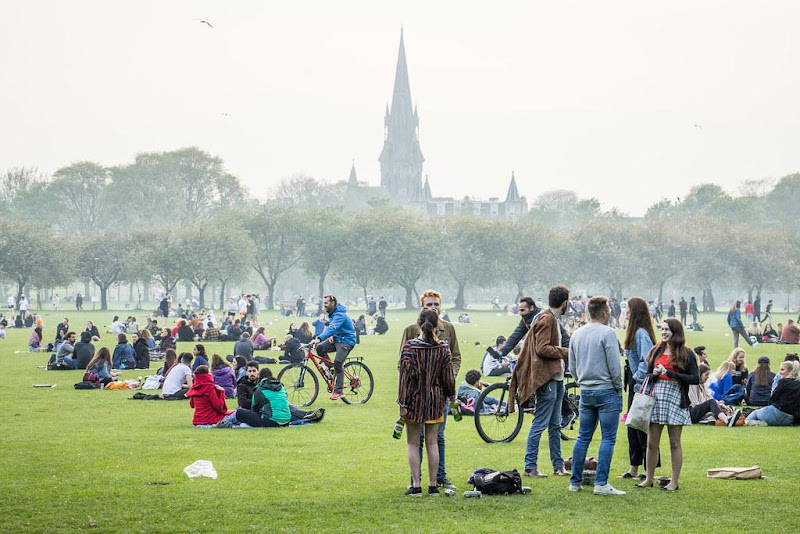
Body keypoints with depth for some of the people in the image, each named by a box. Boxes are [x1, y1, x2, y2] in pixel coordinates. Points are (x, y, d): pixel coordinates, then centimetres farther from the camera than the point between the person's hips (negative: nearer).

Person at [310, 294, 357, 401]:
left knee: (337, 363, -21)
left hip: (346, 341, -9)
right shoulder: (331, 313, 9)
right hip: (336, 339, 9)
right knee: (320, 348, -12)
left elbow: (332, 328, -36)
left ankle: (338, 391, -15)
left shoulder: (340, 315, -22)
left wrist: (319, 338, -48)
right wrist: (331, 336, -3)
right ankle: (331, 370, 3)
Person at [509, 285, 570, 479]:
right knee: (540, 424, -7)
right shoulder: (546, 319, -13)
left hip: (556, 378, 11)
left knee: (555, 425, 14)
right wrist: (565, 353, -12)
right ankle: (530, 466, -4)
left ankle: (558, 466, 19)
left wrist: (564, 354, 11)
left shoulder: (553, 319, 19)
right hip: (546, 378, -10)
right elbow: (542, 349, -20)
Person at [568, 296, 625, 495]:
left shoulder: (577, 335, 10)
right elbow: (614, 366, -13)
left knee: (583, 437, 11)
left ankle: (575, 482, 12)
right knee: (608, 438, -4)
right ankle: (601, 483, -9)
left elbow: (572, 367, 16)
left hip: (585, 391, 7)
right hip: (606, 390, -7)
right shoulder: (607, 333, -11)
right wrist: (619, 389, -1)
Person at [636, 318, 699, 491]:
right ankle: (649, 479, 14)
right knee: (651, 443, 5)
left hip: (675, 399, -4)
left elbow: (695, 379, -8)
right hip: (656, 397, 4)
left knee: (674, 443, 3)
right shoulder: (656, 352, 13)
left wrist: (671, 374, -14)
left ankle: (675, 481, 9)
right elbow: (648, 375, 16)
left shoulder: (686, 354, 0)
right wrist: (654, 374, -8)